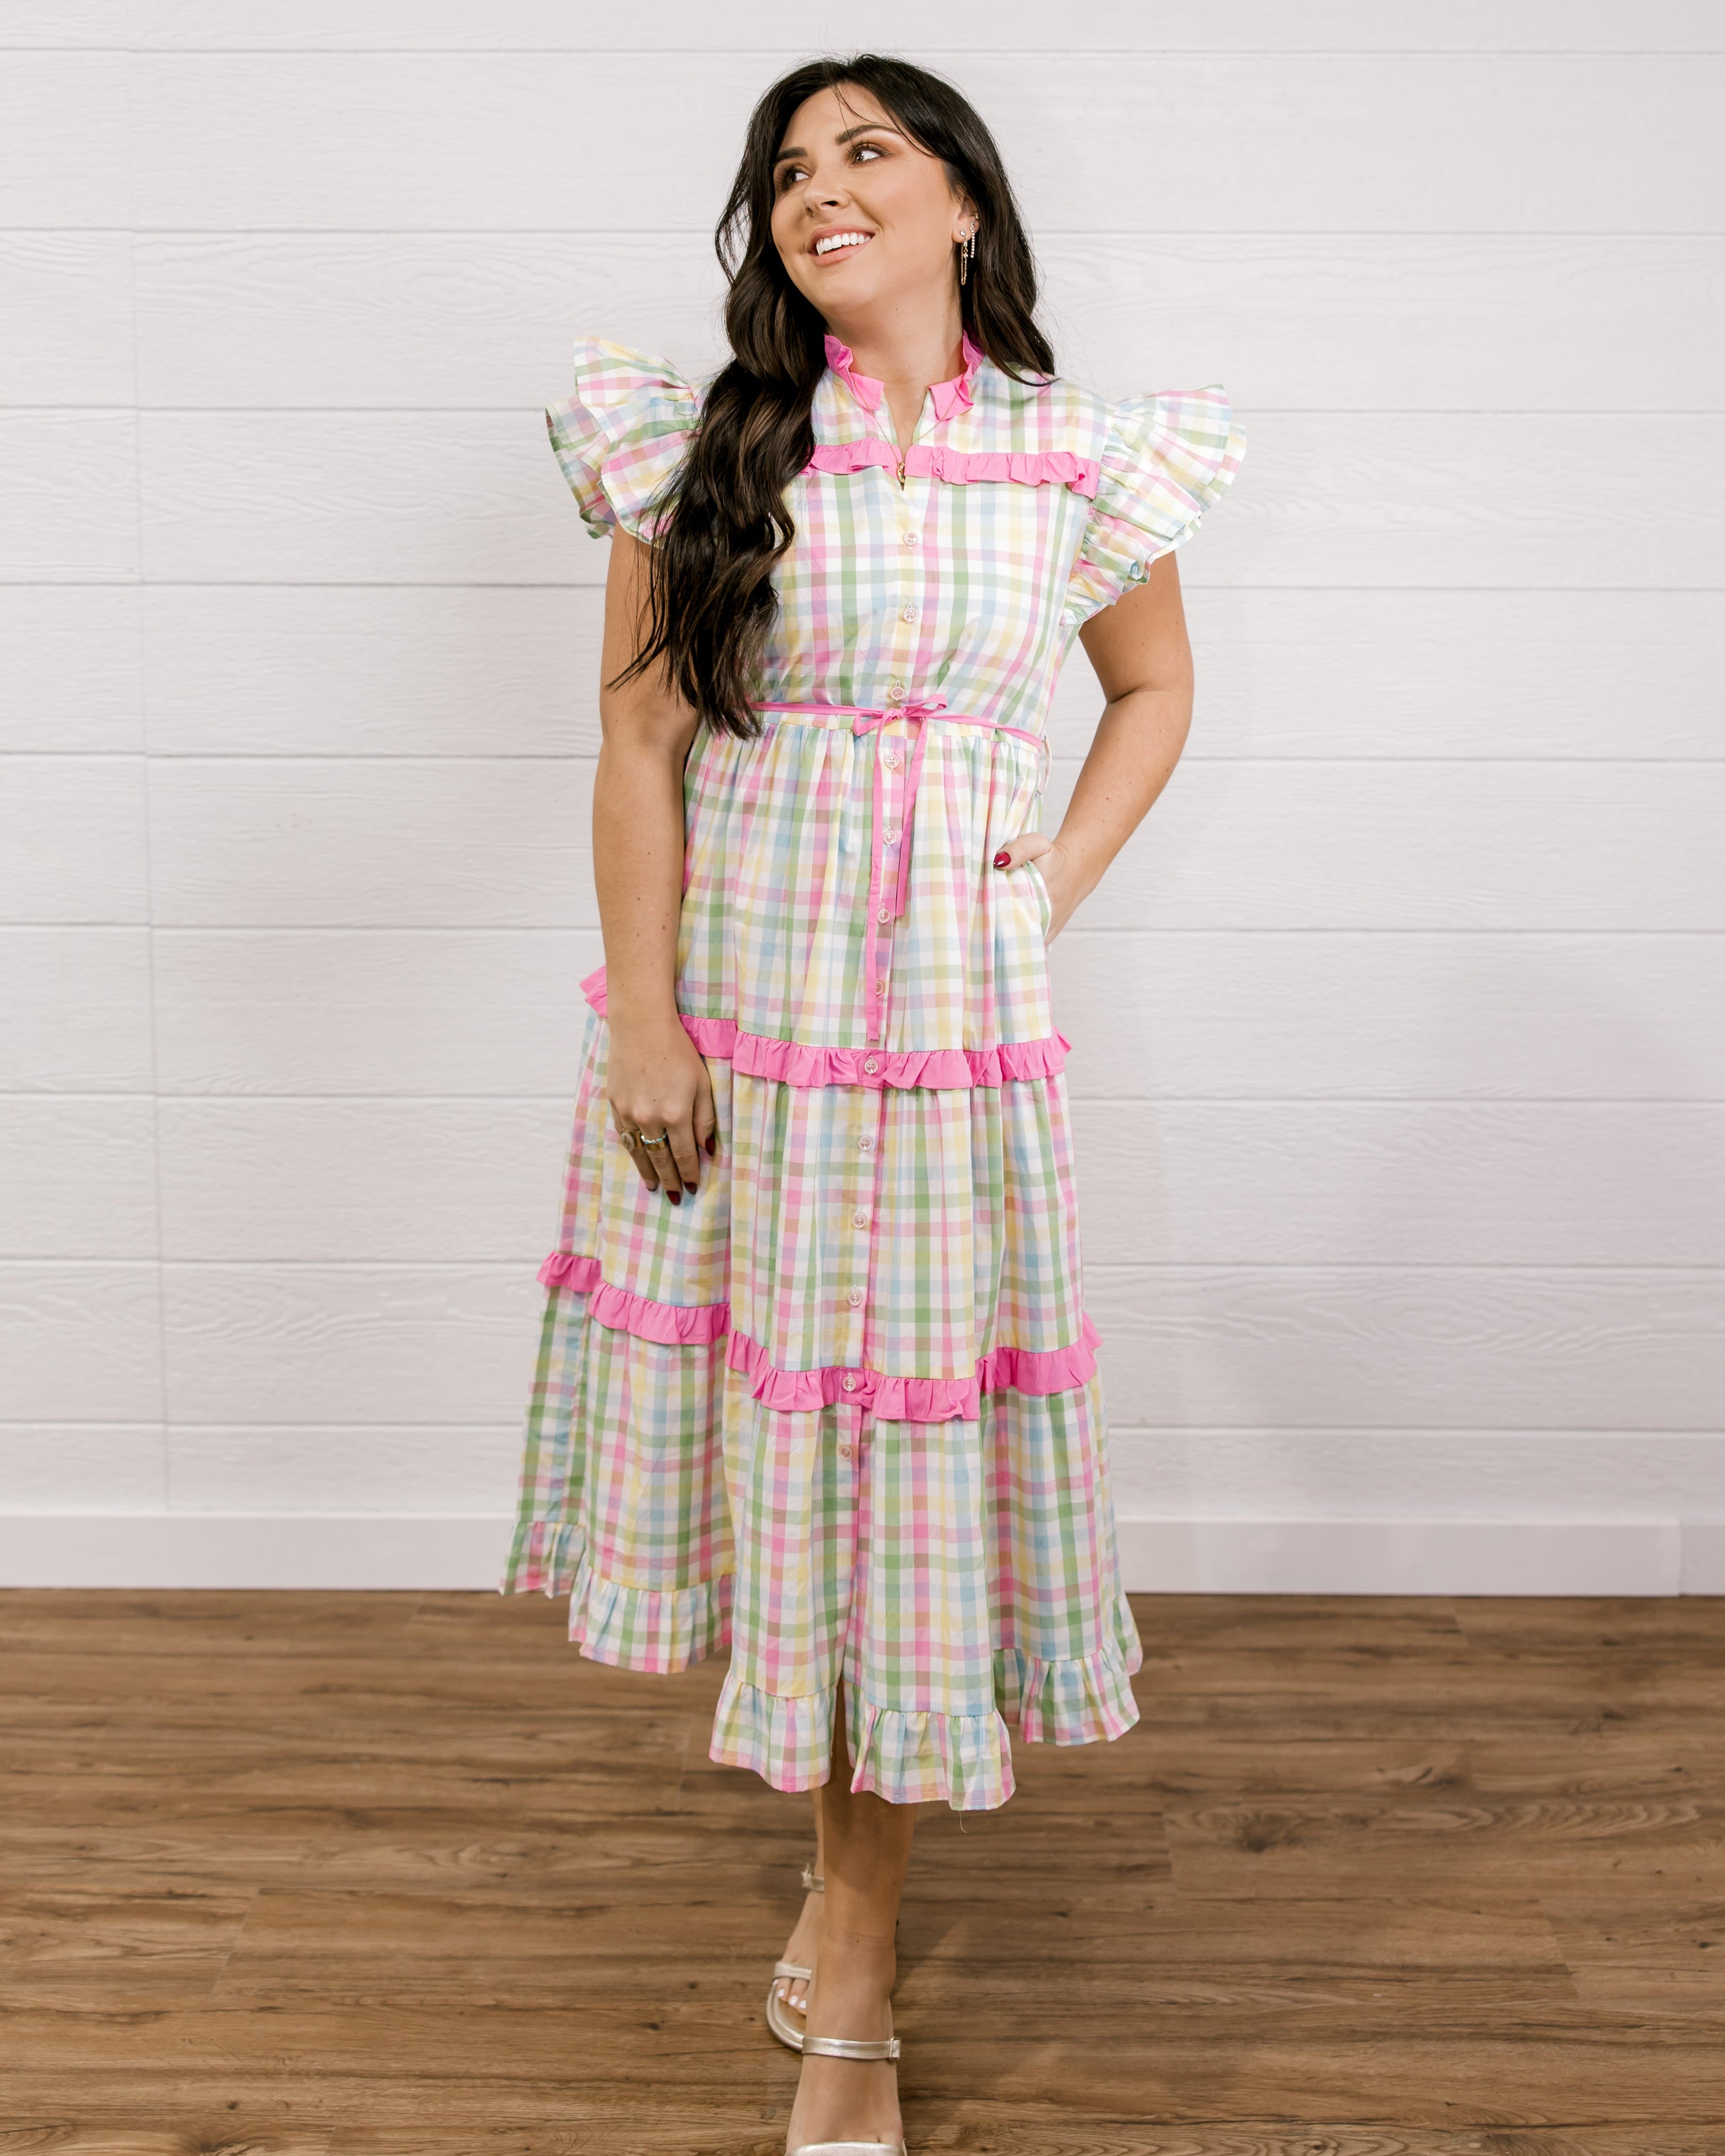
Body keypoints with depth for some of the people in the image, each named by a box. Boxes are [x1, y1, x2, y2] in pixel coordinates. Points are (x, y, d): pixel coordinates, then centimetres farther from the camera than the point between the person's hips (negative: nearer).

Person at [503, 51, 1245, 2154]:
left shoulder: (1080, 457, 2)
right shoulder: (705, 443, 1)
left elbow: (1155, 686, 17)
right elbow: (640, 746, -2)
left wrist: (1056, 884, 4)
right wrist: (641, 1020, -7)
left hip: (955, 1026, 0)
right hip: (733, 1007, 1)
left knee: (907, 1456, 3)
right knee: (769, 1435, 10)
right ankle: (843, 1849, 38)